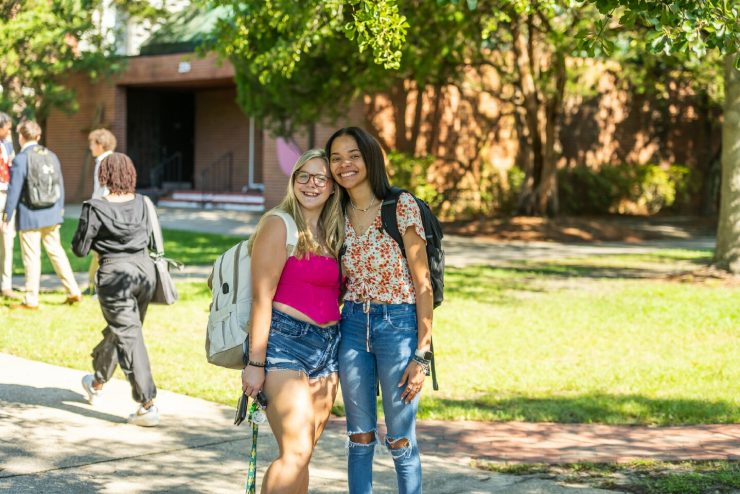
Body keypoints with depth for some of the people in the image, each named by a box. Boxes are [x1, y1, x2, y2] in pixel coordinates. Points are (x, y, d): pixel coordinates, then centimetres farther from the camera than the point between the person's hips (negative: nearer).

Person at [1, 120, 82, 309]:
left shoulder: (20, 159, -13)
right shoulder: (51, 156, 6)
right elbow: (60, 186, 11)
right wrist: (60, 210, 22)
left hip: (30, 216, -6)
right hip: (51, 215, 6)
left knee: (31, 257, 1)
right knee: (56, 251, 15)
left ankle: (31, 300, 8)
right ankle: (73, 291, 13)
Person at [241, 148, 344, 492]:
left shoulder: (334, 233, 16)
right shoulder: (278, 224, -5)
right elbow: (262, 298, -11)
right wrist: (256, 363, -15)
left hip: (327, 346, 7)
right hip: (284, 340, -7)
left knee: (301, 454, 7)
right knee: (296, 452, -15)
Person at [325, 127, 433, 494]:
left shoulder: (401, 206, -9)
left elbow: (422, 283, -9)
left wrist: (422, 355, -12)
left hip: (398, 325, -5)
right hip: (352, 326, 5)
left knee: (400, 442, 2)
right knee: (359, 438, 11)